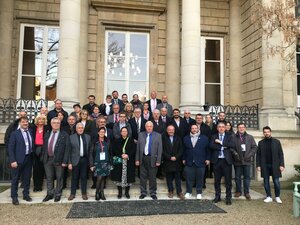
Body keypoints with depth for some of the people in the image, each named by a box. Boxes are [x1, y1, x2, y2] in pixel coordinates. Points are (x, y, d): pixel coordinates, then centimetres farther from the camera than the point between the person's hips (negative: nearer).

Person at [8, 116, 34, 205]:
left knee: (27, 178, 12)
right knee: (15, 179, 6)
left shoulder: (31, 132, 8)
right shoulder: (14, 133, -4)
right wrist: (12, 160, -14)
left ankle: (26, 195, 24)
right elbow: (10, 148, -7)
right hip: (18, 159, -4)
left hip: (29, 159, 4)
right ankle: (14, 197, 17)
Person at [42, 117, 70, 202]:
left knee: (59, 178, 7)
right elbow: (44, 147, 14)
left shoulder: (64, 135, -5)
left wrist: (65, 161, -14)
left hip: (59, 160, -4)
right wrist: (43, 158, 7)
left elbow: (67, 148, -9)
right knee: (49, 178, 13)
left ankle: (58, 194, 20)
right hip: (48, 159, 4)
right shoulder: (47, 134, 11)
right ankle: (49, 194, 26)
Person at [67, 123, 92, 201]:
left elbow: (90, 149, 7)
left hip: (84, 160, 2)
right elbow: (69, 151, -3)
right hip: (75, 160, -2)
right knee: (74, 177, 6)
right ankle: (72, 193, 19)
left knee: (84, 177, 8)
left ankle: (84, 193, 19)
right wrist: (69, 162, -7)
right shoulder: (71, 137, -1)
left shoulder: (88, 137, 7)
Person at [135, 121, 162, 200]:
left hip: (152, 159, -2)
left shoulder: (158, 135, 0)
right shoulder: (141, 135, 7)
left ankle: (153, 193, 21)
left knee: (152, 177, 6)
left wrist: (158, 160, -7)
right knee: (142, 176, 9)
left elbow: (160, 149, -2)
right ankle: (143, 192, 23)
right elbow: (138, 148, 7)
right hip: (143, 159, 2)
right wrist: (137, 159, 2)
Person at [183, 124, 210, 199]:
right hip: (189, 162, 1)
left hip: (200, 162, -1)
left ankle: (199, 193, 20)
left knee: (200, 178, 6)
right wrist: (184, 159, 7)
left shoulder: (204, 138, 3)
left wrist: (207, 159, 1)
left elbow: (208, 150, 5)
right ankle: (188, 192, 20)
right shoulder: (186, 138, 8)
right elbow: (184, 150, 10)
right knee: (189, 178, 5)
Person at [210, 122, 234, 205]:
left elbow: (232, 145, -10)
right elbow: (211, 146, -7)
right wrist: (223, 147, -13)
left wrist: (221, 142, -11)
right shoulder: (214, 137, 10)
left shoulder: (229, 136, 8)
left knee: (228, 180, 2)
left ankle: (228, 198, 12)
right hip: (217, 160, 1)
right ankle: (217, 196, 21)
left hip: (226, 160, -1)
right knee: (217, 180, 9)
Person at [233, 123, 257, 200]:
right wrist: (235, 155, -13)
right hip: (237, 160, -1)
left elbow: (254, 147, 4)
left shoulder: (250, 137, 6)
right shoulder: (233, 137, -1)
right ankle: (238, 191, 22)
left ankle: (246, 192, 16)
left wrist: (250, 155, -8)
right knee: (238, 177, 9)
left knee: (247, 177, 6)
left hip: (247, 160, 1)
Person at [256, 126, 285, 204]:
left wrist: (281, 165, -6)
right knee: (266, 182, 5)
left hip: (275, 165, -1)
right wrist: (258, 165, -1)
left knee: (276, 182, 2)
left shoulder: (277, 142, 3)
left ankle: (277, 197, 17)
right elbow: (258, 155, 6)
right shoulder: (261, 143, 6)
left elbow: (281, 154, 1)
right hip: (265, 166, 1)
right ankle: (269, 197, 15)